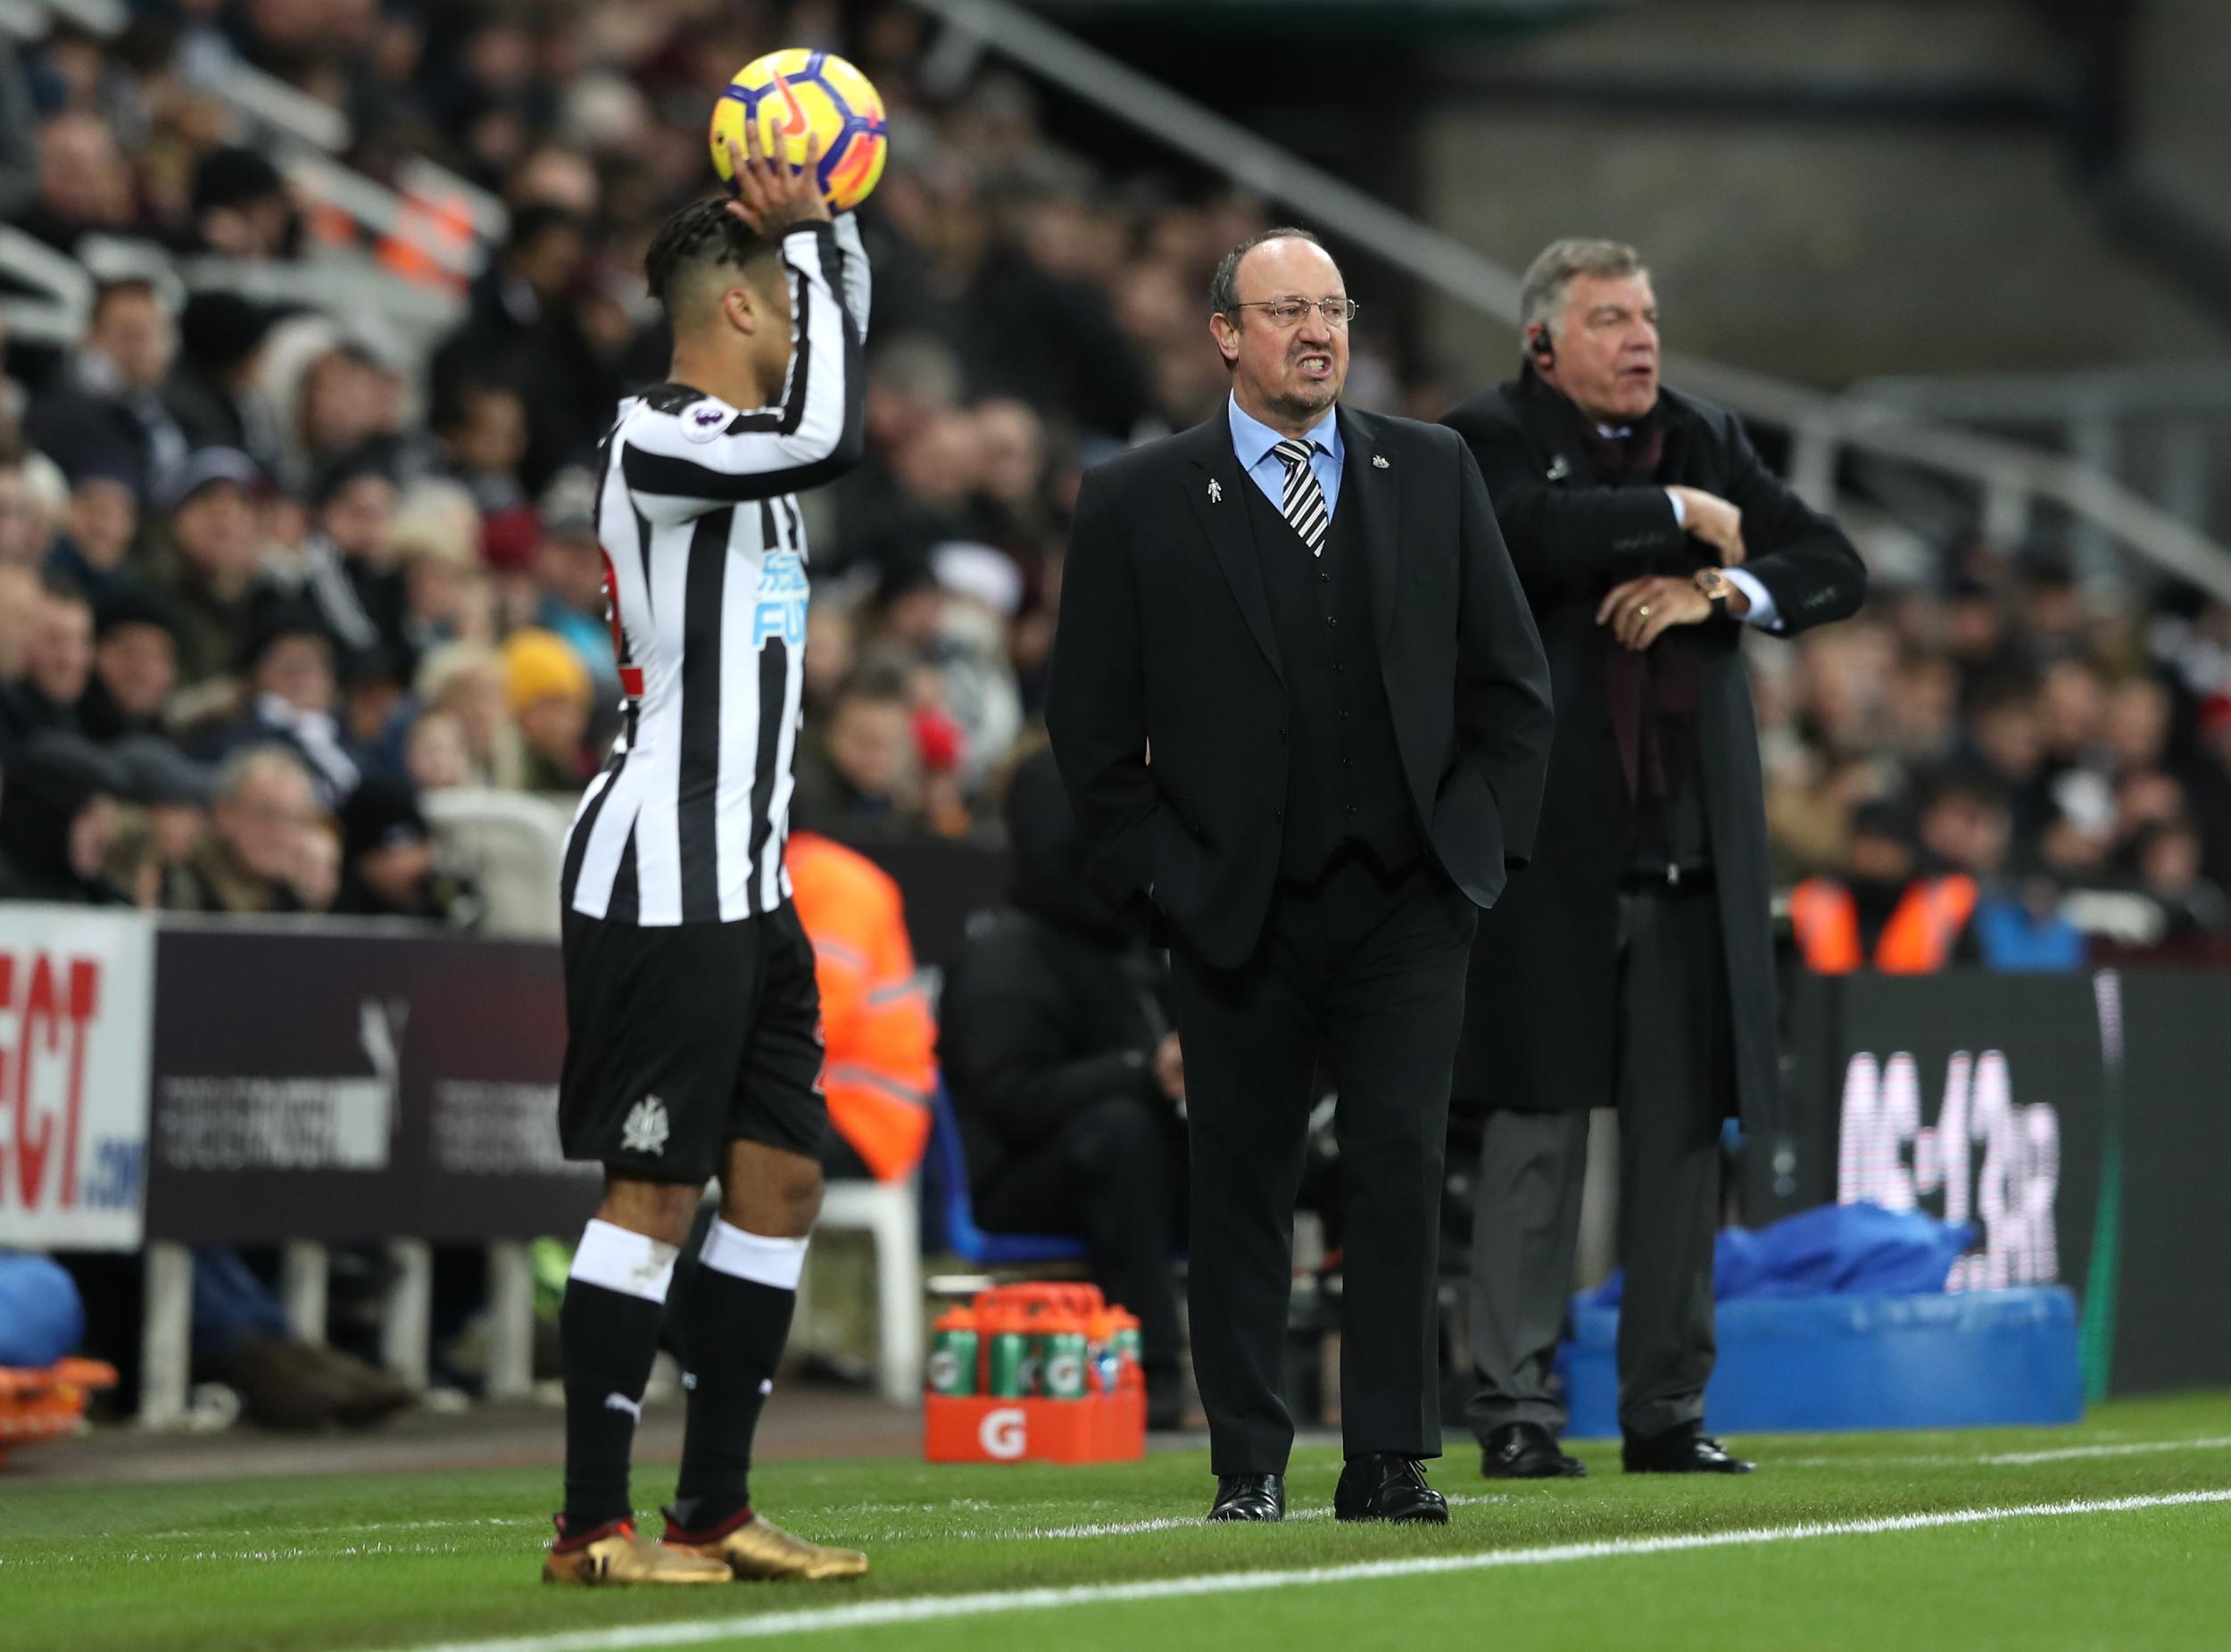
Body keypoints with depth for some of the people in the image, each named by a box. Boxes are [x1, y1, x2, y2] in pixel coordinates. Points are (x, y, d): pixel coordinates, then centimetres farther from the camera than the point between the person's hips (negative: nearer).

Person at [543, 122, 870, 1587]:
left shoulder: (745, 440, 15)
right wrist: (803, 237, -18)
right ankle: (595, 1523, -4)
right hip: (659, 878, -10)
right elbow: (825, 439, -30)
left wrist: (834, 226, 15)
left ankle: (717, 1507, 14)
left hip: (745, 885, 10)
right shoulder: (657, 439, -14)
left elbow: (825, 426, 32)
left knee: (781, 1180, 9)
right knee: (656, 1190, -8)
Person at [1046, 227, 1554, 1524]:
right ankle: (1250, 1464, 14)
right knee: (1243, 1187, 5)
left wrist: (1483, 836, 3)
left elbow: (1511, 679, 11)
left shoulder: (1432, 474, 8)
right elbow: (1091, 724, 3)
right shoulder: (1138, 504, 0)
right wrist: (1162, 871, -3)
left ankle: (1391, 1461, -2)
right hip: (1239, 916, -1)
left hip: (1407, 899, 1)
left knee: (1403, 1168, -8)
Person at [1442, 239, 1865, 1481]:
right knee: (1540, 1124, -5)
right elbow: (1540, 531, -21)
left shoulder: (1709, 442, 16)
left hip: (1695, 849, 5)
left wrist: (1720, 589, -8)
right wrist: (1682, 515, -9)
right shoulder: (1491, 438, 1)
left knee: (1684, 1132, 5)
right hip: (1554, 847, -4)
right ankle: (1518, 1407, -1)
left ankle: (1669, 1410, 11)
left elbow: (1838, 568, 9)